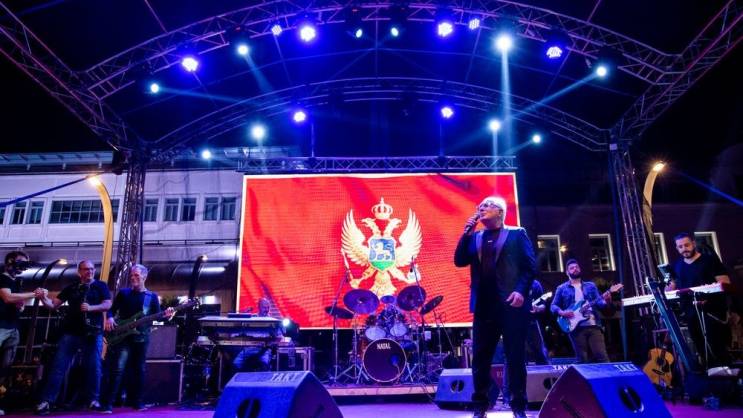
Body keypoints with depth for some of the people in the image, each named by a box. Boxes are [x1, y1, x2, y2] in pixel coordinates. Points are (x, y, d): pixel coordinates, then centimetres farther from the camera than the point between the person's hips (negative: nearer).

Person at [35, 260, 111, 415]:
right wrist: (44, 298, -9)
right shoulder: (71, 288, 14)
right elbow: (53, 304, 12)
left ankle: (93, 399, 10)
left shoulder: (101, 286, 6)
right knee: (58, 367, -1)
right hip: (70, 332, 2)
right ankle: (46, 401, 4)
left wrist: (90, 308, -20)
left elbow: (107, 305, -4)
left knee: (93, 367, 0)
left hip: (93, 333, -2)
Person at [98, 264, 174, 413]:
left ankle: (136, 401, 19)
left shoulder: (152, 296, 5)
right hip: (122, 336, -1)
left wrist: (166, 315, -18)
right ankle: (107, 403, -5)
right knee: (117, 369, -10)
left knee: (138, 370, 8)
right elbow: (112, 309, 8)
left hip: (141, 338, 1)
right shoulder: (123, 293, 6)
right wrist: (110, 318, -13)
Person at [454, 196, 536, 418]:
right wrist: (467, 233, -2)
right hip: (483, 306, 4)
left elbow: (530, 266, 0)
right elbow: (459, 261, 5)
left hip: (511, 304, -3)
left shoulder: (517, 234, 6)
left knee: (516, 357, 3)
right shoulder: (474, 237, 16)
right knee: (480, 357, 5)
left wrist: (521, 291, -14)